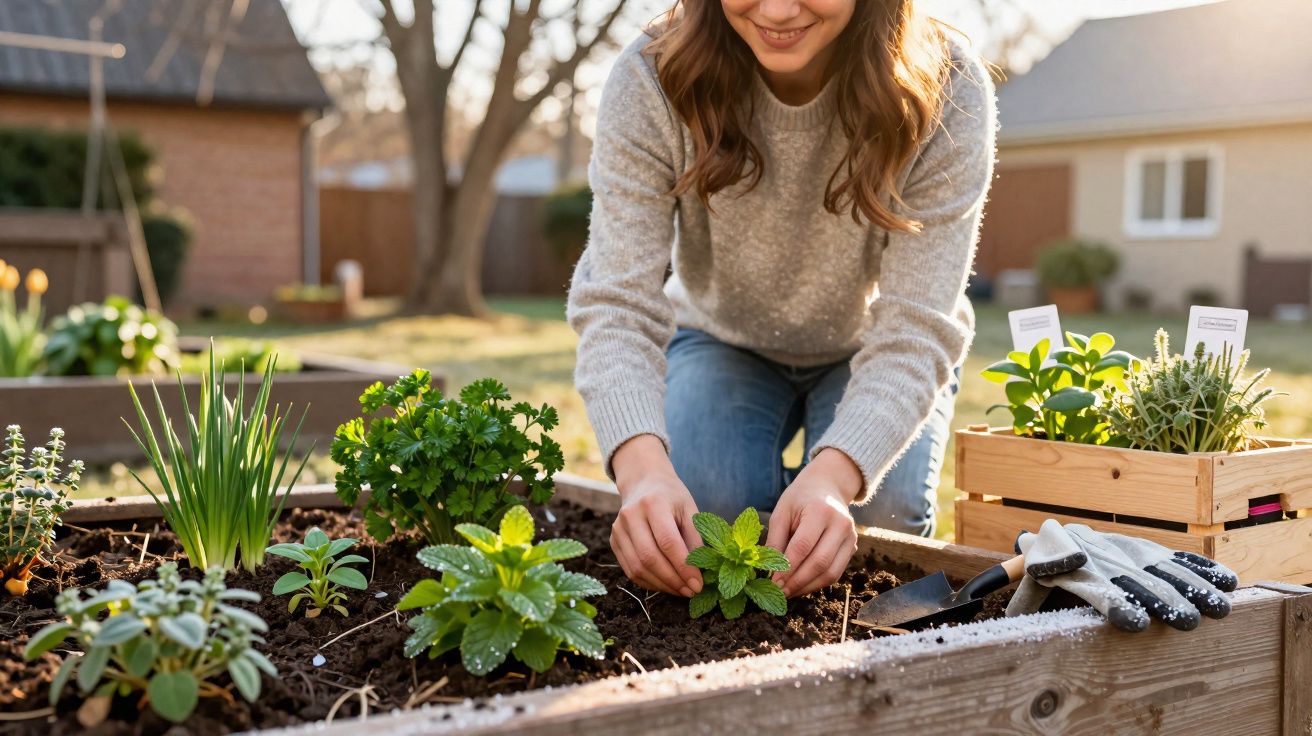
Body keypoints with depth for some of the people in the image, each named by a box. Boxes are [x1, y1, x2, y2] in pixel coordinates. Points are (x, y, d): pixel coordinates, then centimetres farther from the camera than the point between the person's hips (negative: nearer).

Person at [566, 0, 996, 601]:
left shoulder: (946, 93, -30)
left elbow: (914, 330, -33)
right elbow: (617, 302, -33)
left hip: (873, 349, 0)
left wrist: (832, 475, -52)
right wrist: (642, 466, -53)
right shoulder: (651, 82, -29)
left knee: (880, 515, -24)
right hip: (723, 341, 0)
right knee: (705, 506, -24)